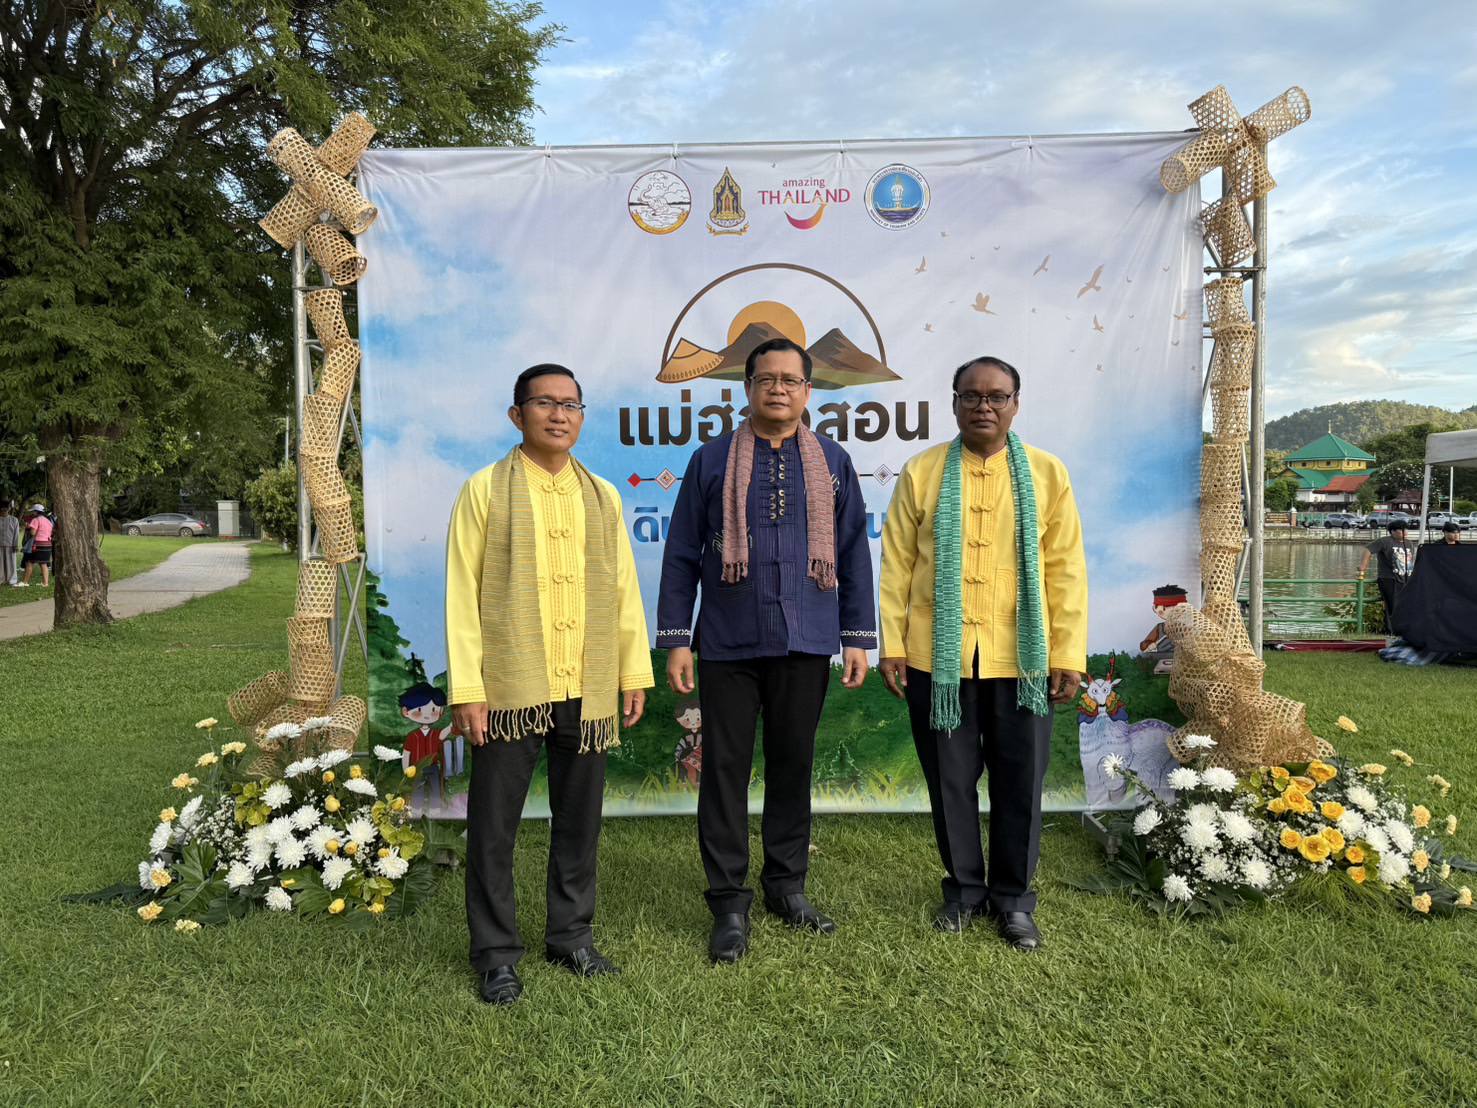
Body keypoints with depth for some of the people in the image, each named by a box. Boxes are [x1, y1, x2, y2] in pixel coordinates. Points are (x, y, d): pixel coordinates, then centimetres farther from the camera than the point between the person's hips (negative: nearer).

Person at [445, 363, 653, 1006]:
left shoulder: (602, 496, 11)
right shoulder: (485, 490, 0)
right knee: (493, 826, 5)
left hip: (587, 690, 4)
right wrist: (466, 689, -9)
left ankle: (571, 935, 30)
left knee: (579, 820, 13)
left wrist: (635, 672, 7)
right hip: (509, 689, -3)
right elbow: (462, 593, -4)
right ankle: (496, 953, 22)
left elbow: (623, 589, 11)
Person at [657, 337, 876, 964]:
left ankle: (787, 887, 28)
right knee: (725, 769, 4)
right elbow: (681, 554, 2)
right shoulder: (712, 461, 4)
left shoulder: (832, 463, 8)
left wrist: (858, 637, 4)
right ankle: (729, 902, 16)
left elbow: (853, 555, 9)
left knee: (793, 766, 12)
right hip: (727, 647, -1)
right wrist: (675, 639, -3)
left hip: (806, 645, 2)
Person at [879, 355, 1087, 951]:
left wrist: (1068, 653, -1)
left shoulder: (1047, 473, 3)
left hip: (1021, 659, 0)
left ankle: (1013, 897, 28)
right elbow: (897, 563, 2)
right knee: (950, 779, 10)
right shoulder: (921, 473, 2)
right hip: (937, 657, 0)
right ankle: (964, 888, 29)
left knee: (1020, 783, 9)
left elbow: (1065, 568, 2)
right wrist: (892, 644, -2)